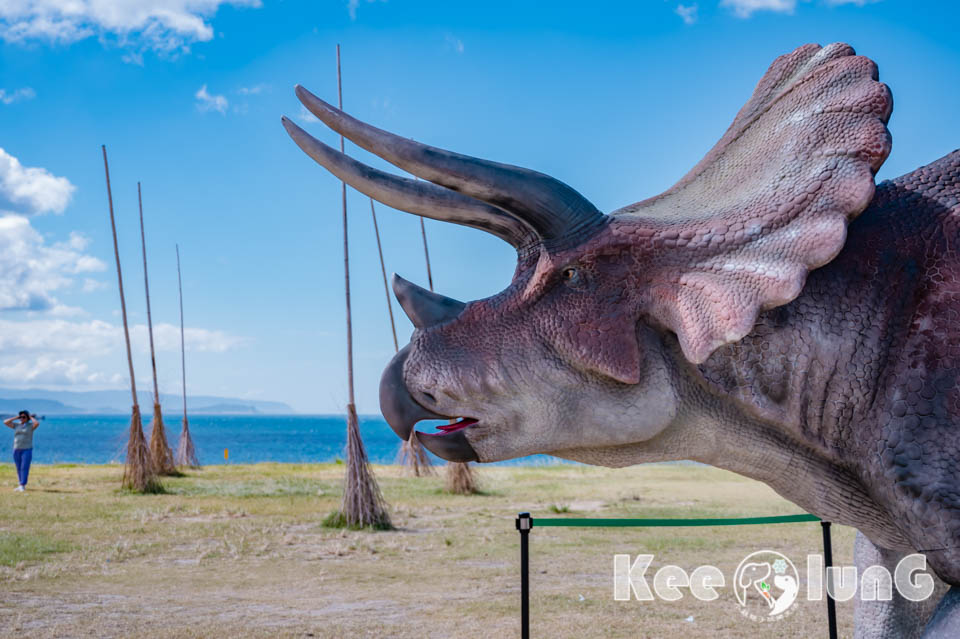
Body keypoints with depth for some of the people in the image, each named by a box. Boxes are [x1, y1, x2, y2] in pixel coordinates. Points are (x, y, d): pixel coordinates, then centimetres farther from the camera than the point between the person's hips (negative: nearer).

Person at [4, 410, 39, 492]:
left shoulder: (30, 425, -3)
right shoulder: (16, 425, 9)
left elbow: (37, 423, -24)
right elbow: (5, 422, 0)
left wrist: (31, 417, -9)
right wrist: (16, 417, 0)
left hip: (27, 450, -5)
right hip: (16, 450, 5)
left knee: (24, 468, -11)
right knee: (19, 469, 7)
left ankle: (22, 486, -14)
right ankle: (21, 486, 14)